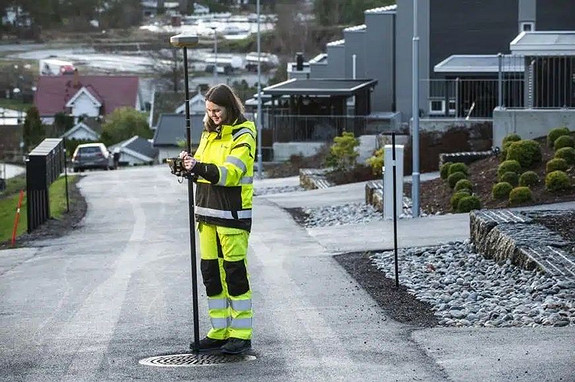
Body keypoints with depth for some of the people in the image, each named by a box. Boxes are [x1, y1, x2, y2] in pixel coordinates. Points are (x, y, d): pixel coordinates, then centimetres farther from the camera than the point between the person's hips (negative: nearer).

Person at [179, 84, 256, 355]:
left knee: (235, 272, -6)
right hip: (208, 212, 8)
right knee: (211, 272, 8)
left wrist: (201, 167, -33)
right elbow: (203, 172, 17)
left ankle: (241, 335, 0)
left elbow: (230, 173, -20)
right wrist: (189, 165, -5)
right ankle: (219, 332, 16)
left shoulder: (243, 135, -8)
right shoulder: (209, 133, 15)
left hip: (233, 213, -8)